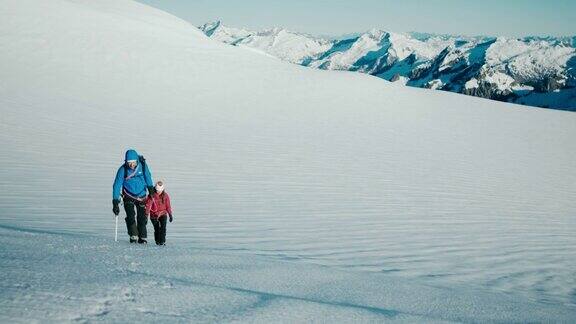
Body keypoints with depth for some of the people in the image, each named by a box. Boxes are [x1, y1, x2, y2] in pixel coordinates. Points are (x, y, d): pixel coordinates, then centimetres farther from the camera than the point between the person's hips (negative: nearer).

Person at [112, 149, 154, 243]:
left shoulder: (142, 165, -15)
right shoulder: (122, 170, -20)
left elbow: (148, 177, 6)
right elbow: (117, 185, -17)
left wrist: (150, 188, 12)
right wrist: (115, 202, -21)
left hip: (141, 196, 1)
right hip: (128, 197, -1)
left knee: (142, 217, -1)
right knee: (130, 216, -16)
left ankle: (142, 237, 9)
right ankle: (133, 236, -9)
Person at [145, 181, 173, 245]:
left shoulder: (165, 196, 0)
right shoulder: (152, 196, -8)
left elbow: (168, 206, 7)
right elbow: (148, 205, -8)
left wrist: (170, 215, 7)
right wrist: (146, 215, -14)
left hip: (163, 214, 1)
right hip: (154, 215, -1)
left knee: (163, 226, -21)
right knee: (156, 229, 0)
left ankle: (162, 241, -18)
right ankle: (157, 241, 22)